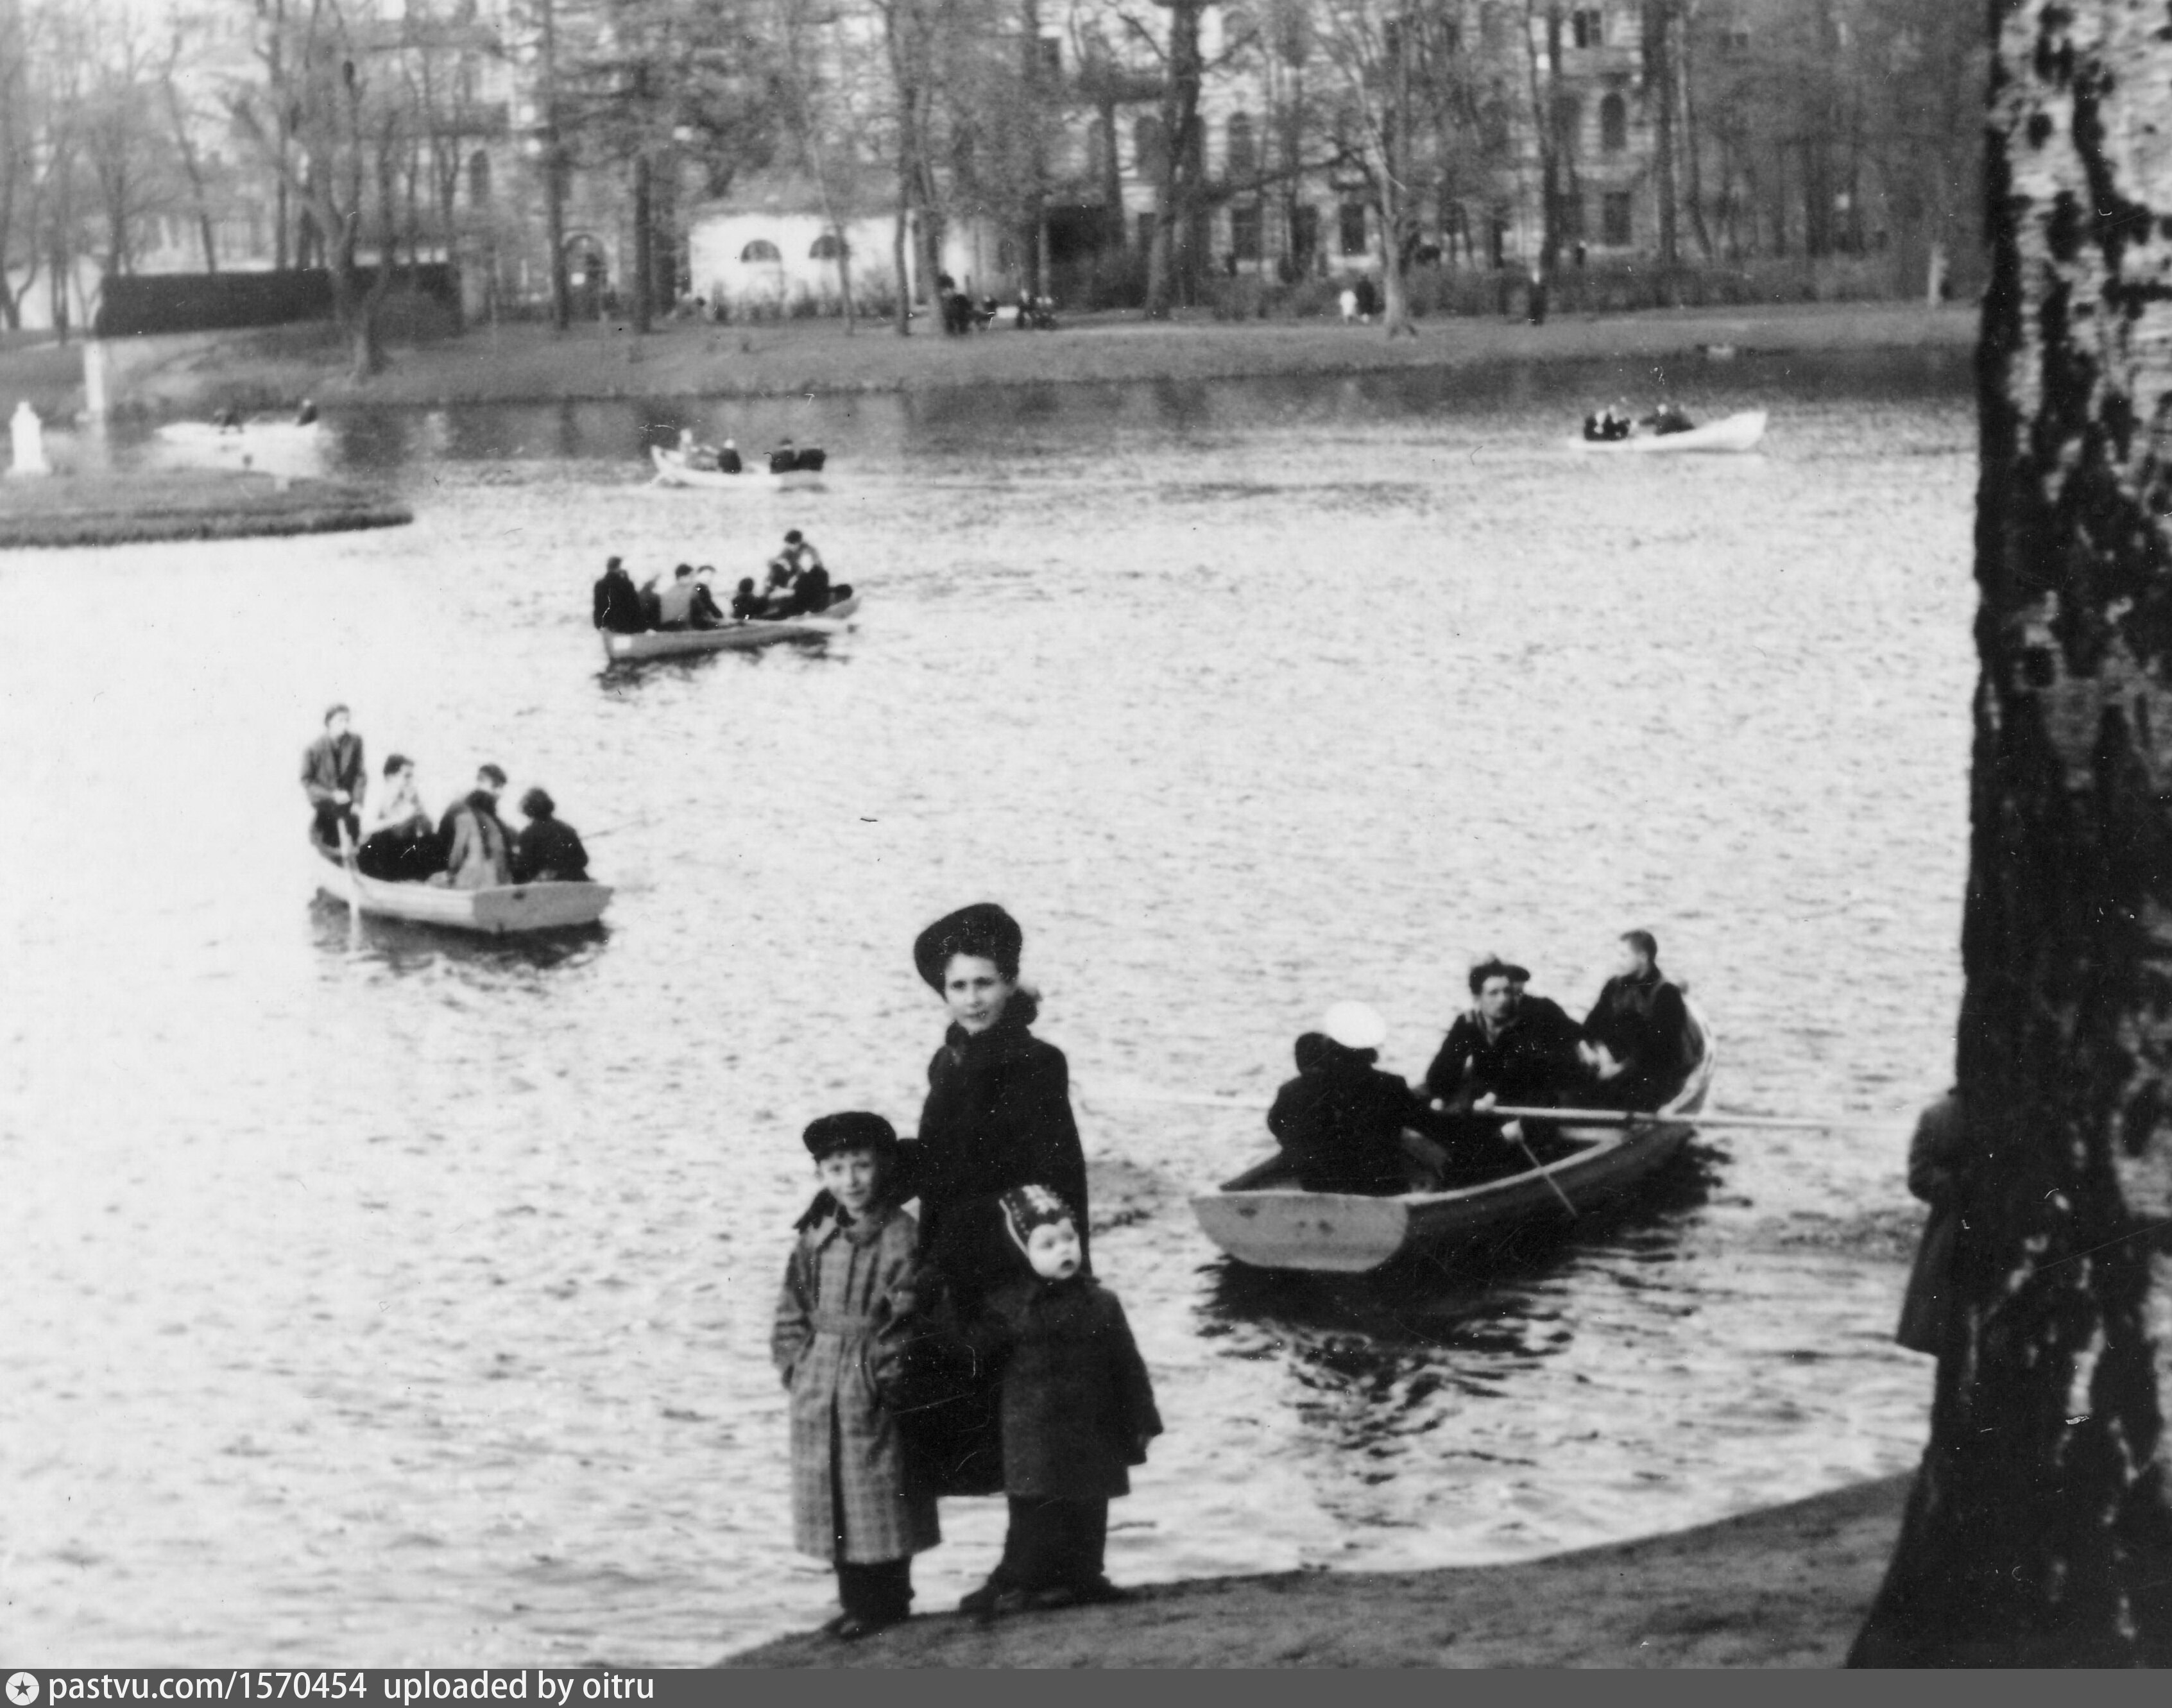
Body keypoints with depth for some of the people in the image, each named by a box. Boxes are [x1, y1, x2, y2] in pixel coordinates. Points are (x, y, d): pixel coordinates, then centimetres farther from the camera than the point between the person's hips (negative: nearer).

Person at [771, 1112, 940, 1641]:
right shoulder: (816, 1237, 7)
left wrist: (880, 1361, -16)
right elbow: (793, 1308, 12)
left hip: (873, 1388, -6)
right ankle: (855, 1601, 21)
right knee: (831, 1496, 11)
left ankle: (886, 1601, 12)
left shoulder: (902, 1236, -9)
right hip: (818, 1391, 6)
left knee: (878, 1494, 0)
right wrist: (795, 1360, 2)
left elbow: (906, 1313, -12)